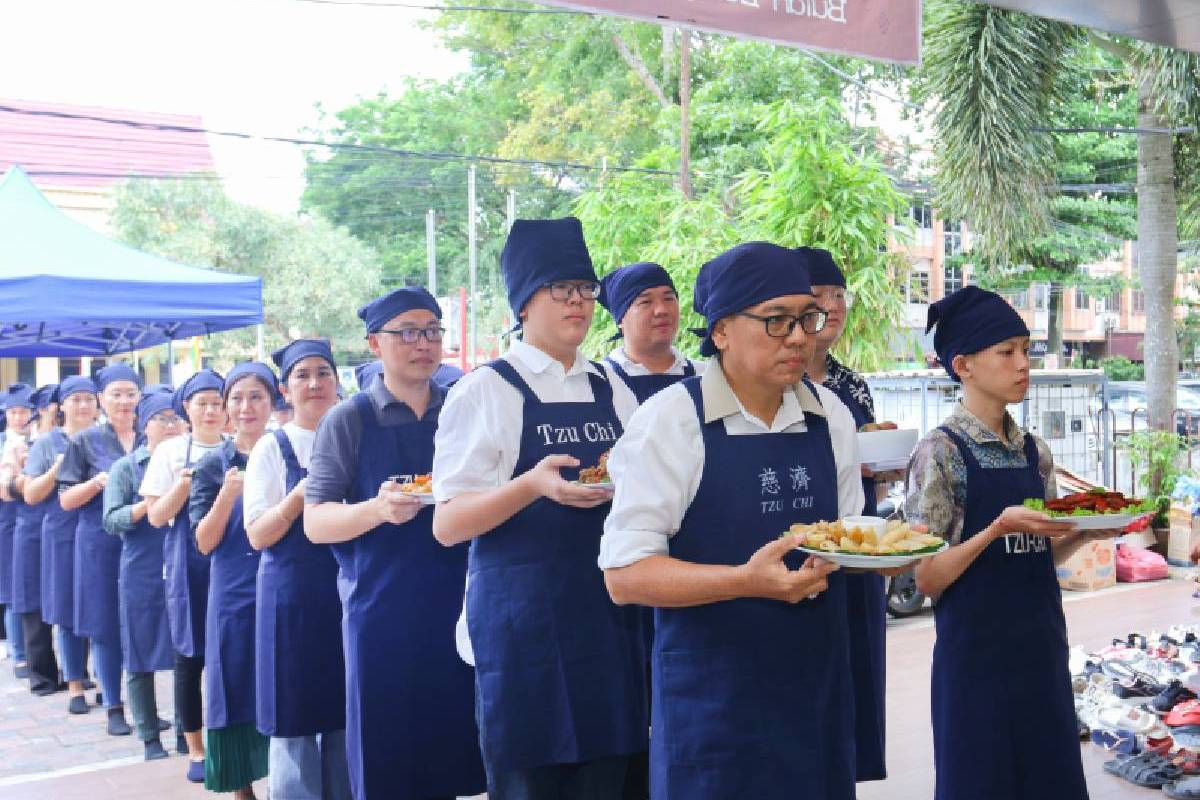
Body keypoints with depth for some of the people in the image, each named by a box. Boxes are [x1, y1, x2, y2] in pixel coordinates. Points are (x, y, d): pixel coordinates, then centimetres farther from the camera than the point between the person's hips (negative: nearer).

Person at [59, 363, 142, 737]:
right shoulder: (85, 442, 1)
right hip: (101, 545, -2)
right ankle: (114, 708, 13)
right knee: (106, 626, 2)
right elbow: (66, 500, -1)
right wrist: (98, 482, -18)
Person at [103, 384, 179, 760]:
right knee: (141, 656, 4)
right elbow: (111, 521, -6)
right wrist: (150, 503, -20)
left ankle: (185, 729, 17)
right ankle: (149, 736, 15)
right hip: (143, 573, -2)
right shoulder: (126, 467, 1)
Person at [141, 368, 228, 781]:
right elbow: (156, 516, -2)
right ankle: (194, 748, 18)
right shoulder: (170, 451, 1)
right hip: (189, 564, -1)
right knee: (190, 656, 5)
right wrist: (185, 484, -18)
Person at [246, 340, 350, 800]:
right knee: (296, 719, 3)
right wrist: (300, 496, -21)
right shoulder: (273, 448, -2)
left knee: (347, 714, 10)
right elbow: (257, 535, -7)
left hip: (350, 589, 3)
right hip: (293, 594, -3)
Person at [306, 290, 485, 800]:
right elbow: (315, 523, -4)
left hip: (459, 605, 3)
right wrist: (378, 510, -22)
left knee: (455, 746, 8)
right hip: (382, 611, -2)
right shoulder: (349, 420, 0)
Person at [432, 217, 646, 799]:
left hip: (608, 618, 5)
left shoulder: (612, 395, 11)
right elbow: (447, 525, -9)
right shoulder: (486, 392, -4)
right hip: (523, 624, -5)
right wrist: (532, 486, -25)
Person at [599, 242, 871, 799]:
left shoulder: (831, 416, 5)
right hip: (711, 701, -5)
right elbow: (624, 575, -16)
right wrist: (749, 580, -27)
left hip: (817, 685, 5)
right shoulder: (671, 419, -12)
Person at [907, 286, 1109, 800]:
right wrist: (999, 528, -24)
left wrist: (1083, 533, -5)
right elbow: (926, 577, -12)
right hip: (976, 656, -6)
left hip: (1042, 654, 6)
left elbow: (1041, 557, 13)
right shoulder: (940, 452, -11)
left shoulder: (1035, 453, 8)